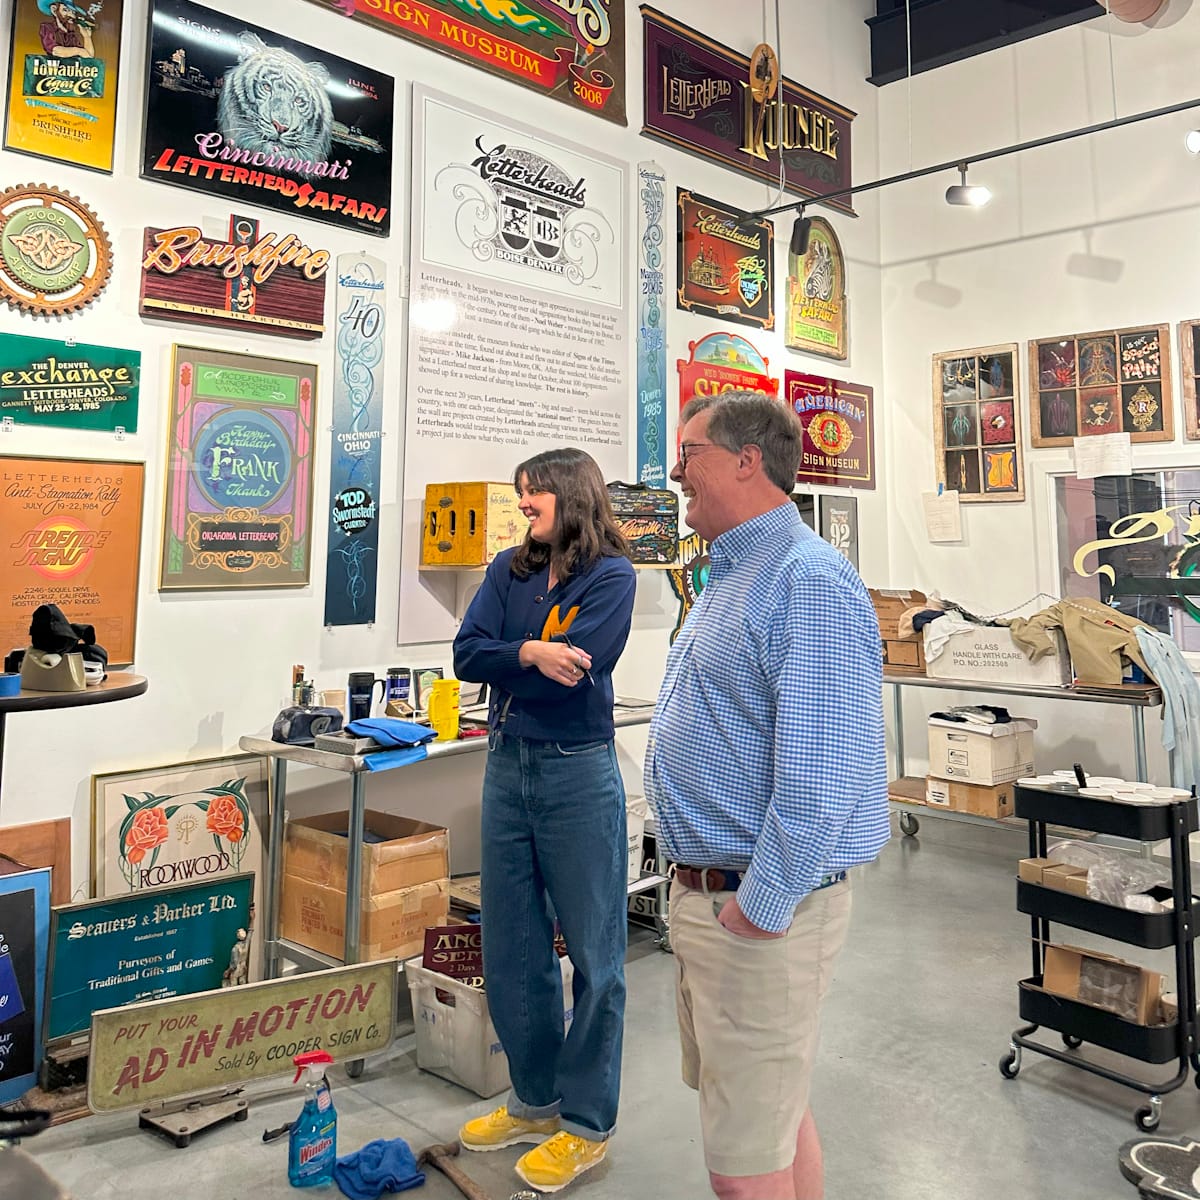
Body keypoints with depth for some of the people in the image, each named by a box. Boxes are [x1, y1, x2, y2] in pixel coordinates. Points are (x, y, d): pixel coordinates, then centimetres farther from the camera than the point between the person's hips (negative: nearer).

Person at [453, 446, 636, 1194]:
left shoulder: (611, 574, -7)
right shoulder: (510, 571, 8)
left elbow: (575, 671, -19)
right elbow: (467, 655, -2)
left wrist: (504, 662, -9)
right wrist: (531, 653, -17)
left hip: (577, 773, -6)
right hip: (508, 767, 6)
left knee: (592, 952, 6)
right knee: (511, 947, 15)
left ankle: (587, 1126, 22)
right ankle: (535, 1101, 34)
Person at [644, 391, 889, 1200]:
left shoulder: (809, 582, -21)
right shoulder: (728, 577, 12)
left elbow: (823, 780, -28)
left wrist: (760, 910, -21)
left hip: (761, 910, -10)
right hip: (704, 889, 10)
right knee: (776, 1107, 25)